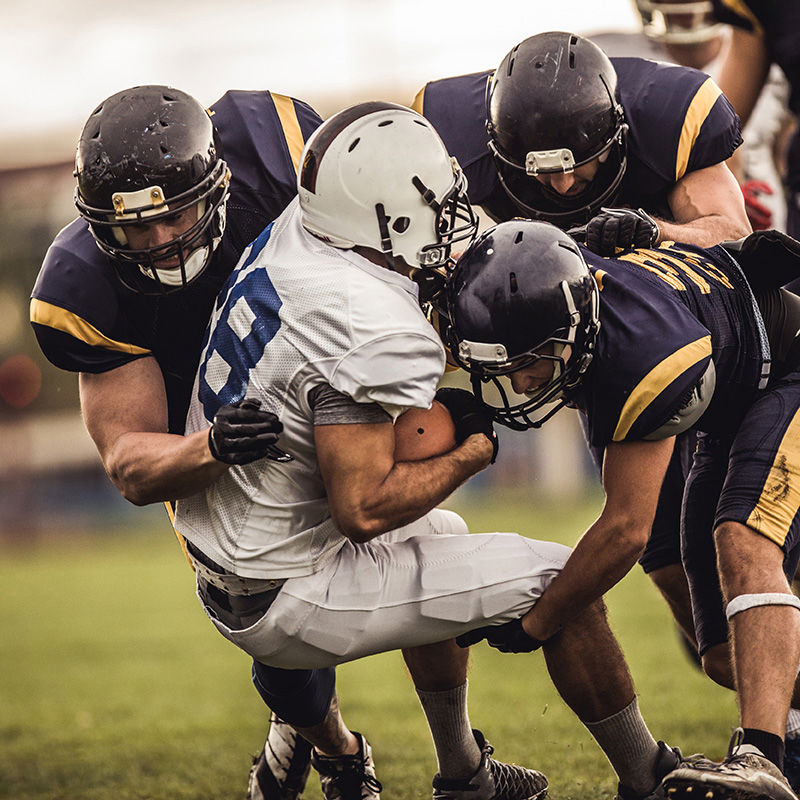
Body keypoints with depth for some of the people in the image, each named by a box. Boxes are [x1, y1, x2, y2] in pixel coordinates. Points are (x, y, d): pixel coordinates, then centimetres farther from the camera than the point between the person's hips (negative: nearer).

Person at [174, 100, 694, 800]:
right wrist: (472, 452, -15)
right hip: (285, 604, -9)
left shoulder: (291, 236, -2)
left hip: (224, 571, 9)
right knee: (562, 581, -1)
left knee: (440, 535, 35)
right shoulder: (375, 330, -28)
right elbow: (364, 508, -29)